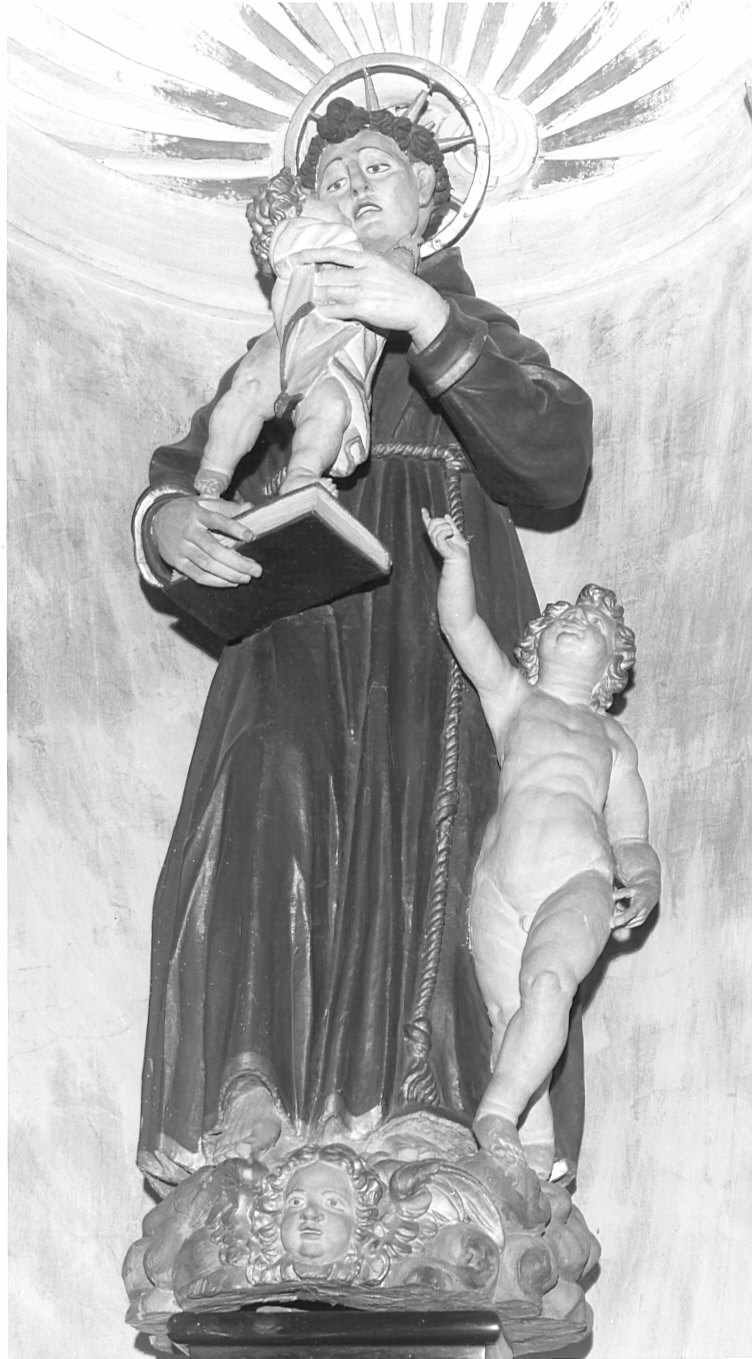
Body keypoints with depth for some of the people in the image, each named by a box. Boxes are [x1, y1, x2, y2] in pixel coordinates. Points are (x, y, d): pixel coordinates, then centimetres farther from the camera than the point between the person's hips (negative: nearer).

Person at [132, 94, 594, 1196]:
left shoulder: (475, 329, 22)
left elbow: (557, 459, 1)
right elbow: (184, 472, 19)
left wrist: (431, 325, -9)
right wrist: (168, 522, -6)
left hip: (438, 622, -1)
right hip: (298, 626, 1)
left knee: (428, 850, -21)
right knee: (266, 821, -23)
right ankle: (250, 1139, -28)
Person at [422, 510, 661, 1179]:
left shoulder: (613, 738, 29)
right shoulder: (510, 695, 26)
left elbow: (631, 837, 23)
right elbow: (461, 624, 11)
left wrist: (644, 881, 1)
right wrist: (457, 558, -7)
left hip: (578, 878, 0)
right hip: (499, 883, 0)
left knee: (548, 983, -30)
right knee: (510, 1017, -10)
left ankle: (497, 1115, -34)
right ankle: (532, 1165, -11)